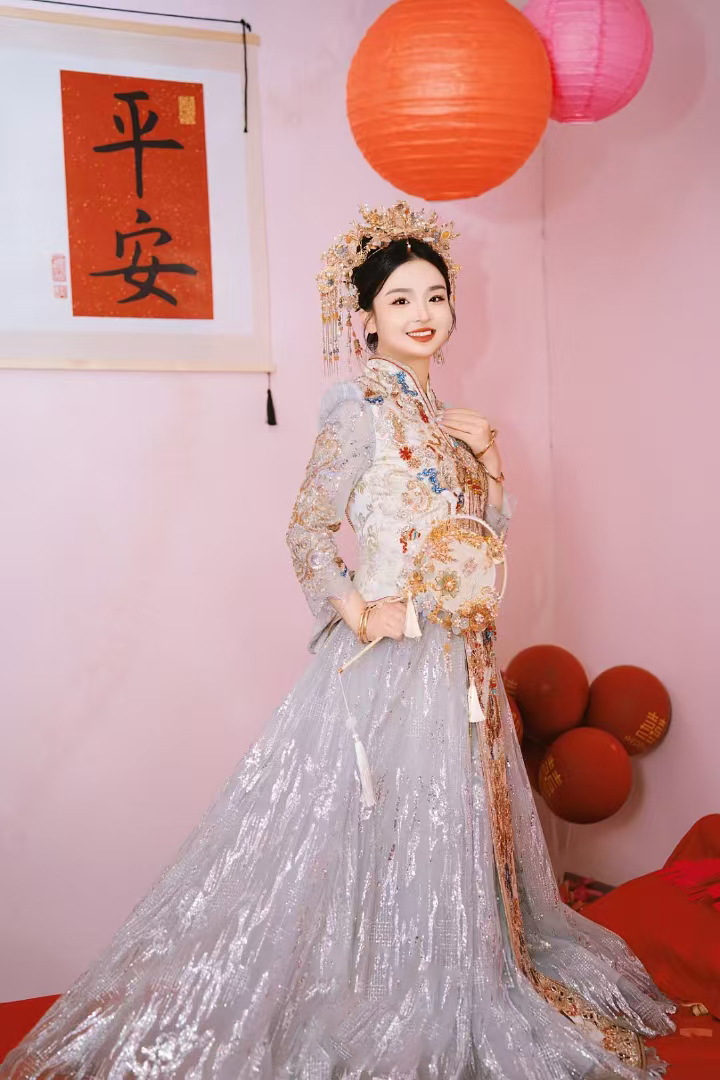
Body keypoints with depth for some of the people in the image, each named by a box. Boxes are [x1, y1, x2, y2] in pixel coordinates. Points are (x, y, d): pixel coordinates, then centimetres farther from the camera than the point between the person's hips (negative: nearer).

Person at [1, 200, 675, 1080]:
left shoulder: (440, 412, 14)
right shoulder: (359, 406, -9)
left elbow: (490, 530, 17)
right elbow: (307, 529, -11)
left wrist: (488, 458, 1)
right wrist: (355, 609, -23)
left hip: (456, 651, 8)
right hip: (390, 649, -8)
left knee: (447, 820, 16)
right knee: (381, 820, -2)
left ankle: (441, 1004, 32)